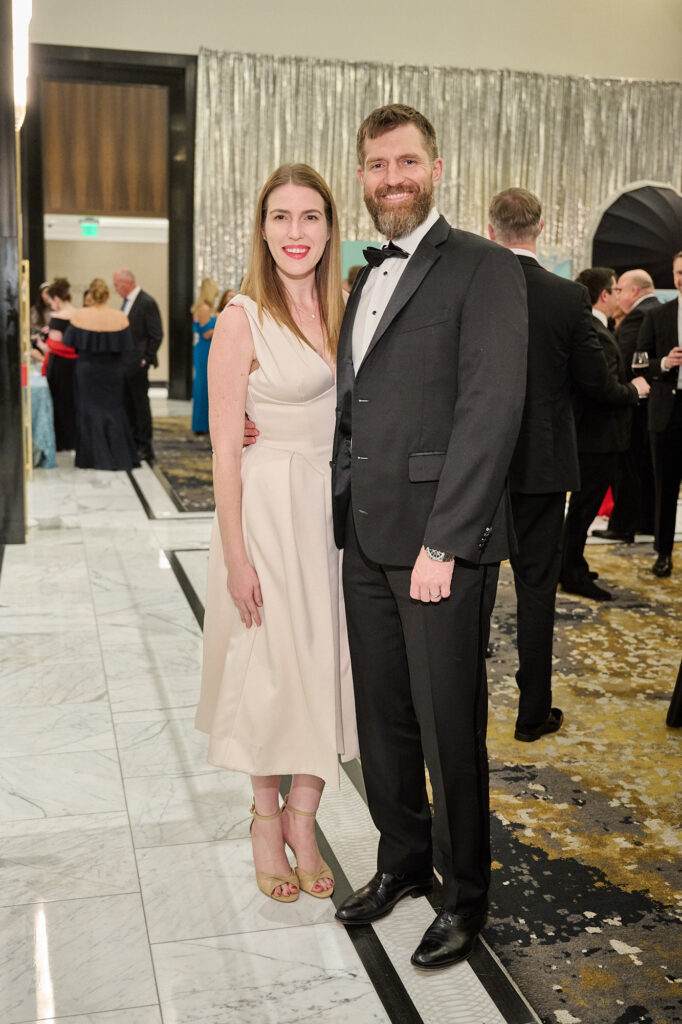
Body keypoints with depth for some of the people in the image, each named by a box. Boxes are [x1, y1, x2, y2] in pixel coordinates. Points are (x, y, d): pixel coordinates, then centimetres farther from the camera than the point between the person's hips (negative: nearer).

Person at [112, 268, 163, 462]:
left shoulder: (147, 303, -15)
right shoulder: (127, 301, 12)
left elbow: (156, 335, -15)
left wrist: (146, 360, -16)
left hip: (137, 364, -9)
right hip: (124, 363, 9)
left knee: (140, 404, -2)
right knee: (128, 405, 13)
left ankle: (145, 448, 5)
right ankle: (133, 444, 22)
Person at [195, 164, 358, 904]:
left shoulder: (342, 311, 8)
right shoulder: (243, 318, -9)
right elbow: (224, 446, -11)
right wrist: (235, 554, -13)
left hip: (337, 505, 5)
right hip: (269, 505, -5)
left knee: (329, 663, 9)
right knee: (274, 663, 6)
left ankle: (301, 818, 25)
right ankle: (266, 820, 28)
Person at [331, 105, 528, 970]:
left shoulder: (483, 269, -6)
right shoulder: (365, 281, 18)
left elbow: (490, 409, -14)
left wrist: (442, 543, -19)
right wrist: (341, 519, 5)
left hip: (440, 543, -7)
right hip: (367, 540, 7)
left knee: (449, 724, 4)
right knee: (383, 716, 15)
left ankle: (465, 894, 24)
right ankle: (402, 860, 35)